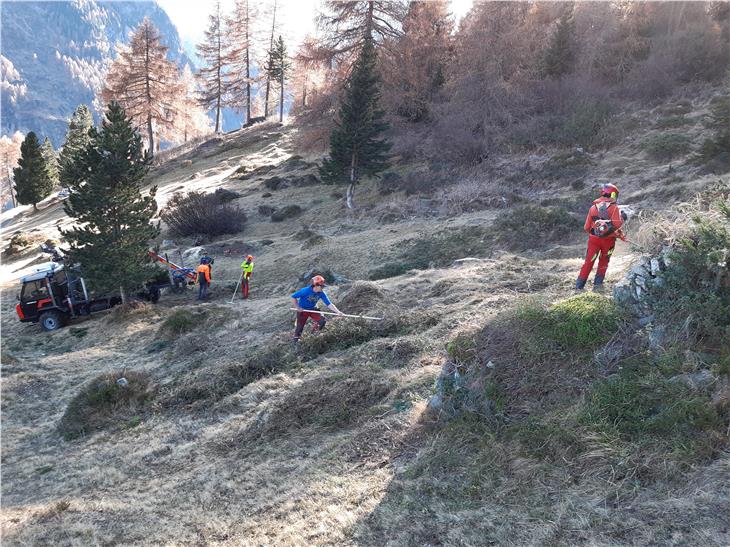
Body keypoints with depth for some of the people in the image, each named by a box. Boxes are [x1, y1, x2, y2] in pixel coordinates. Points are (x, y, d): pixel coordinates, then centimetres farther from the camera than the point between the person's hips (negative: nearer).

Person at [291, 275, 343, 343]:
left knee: (322, 320, -15)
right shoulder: (306, 291, -29)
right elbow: (293, 297, -19)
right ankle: (296, 339, 31)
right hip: (302, 310, -4)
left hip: (313, 309, 4)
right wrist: (297, 307, -18)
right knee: (300, 326, 1)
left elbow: (329, 304, -18)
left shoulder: (321, 293, -16)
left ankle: (315, 332, 13)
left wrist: (337, 312, -30)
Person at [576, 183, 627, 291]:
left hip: (594, 238, 2)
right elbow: (617, 224, -18)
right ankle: (598, 284, 16)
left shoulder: (593, 207, 5)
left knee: (589, 262, 6)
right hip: (608, 239, -2)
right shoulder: (614, 207, -6)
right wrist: (622, 218, 0)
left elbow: (586, 227, 3)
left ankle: (579, 285, 1)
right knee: (603, 262, 17)